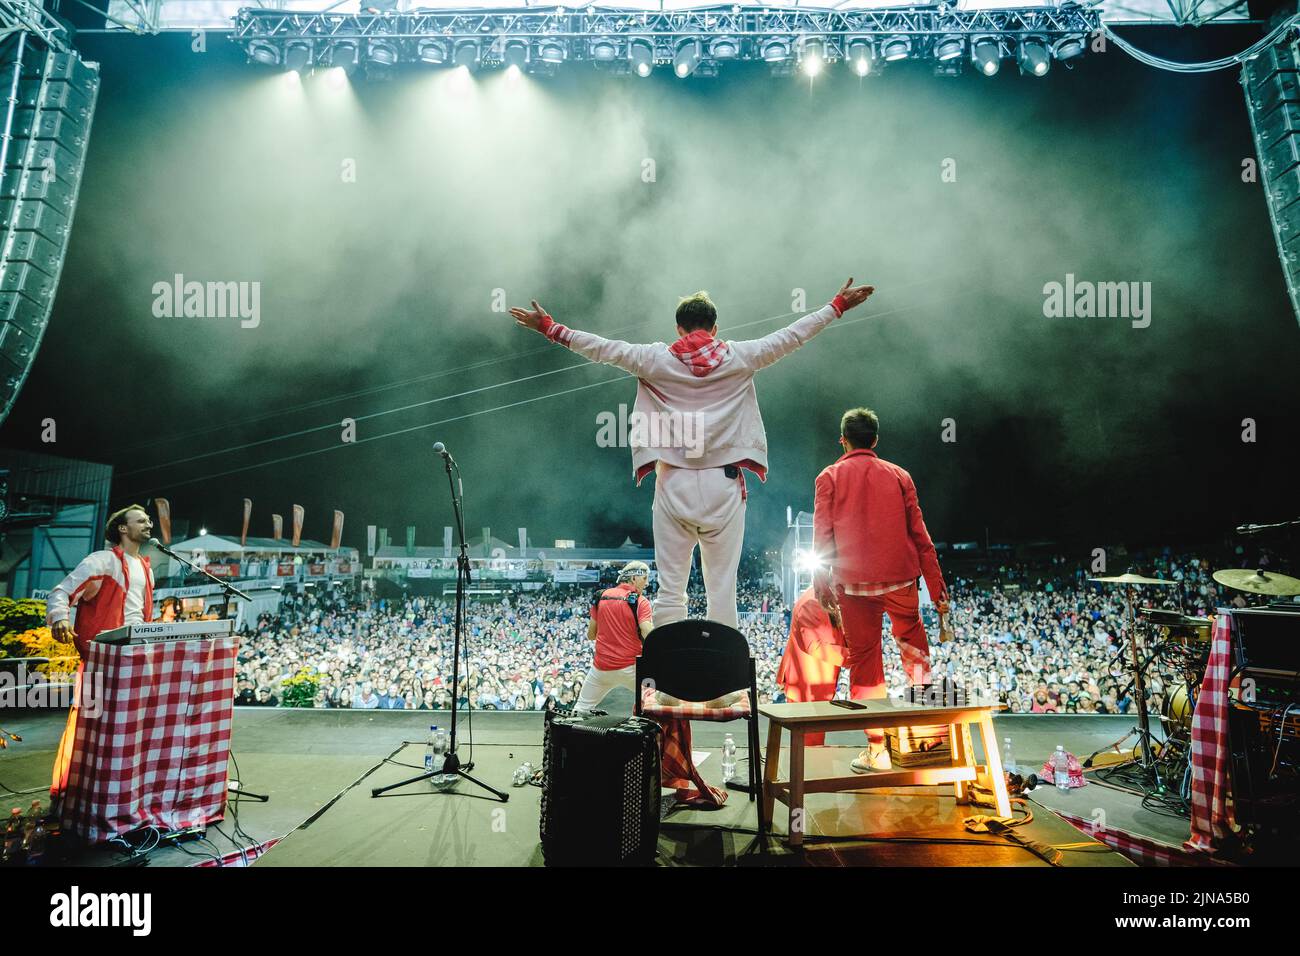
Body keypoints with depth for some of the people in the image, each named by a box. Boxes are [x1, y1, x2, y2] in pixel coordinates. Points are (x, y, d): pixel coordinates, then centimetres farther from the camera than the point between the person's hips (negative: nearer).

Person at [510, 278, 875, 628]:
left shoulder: (657, 359, 3)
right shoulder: (738, 358, 4)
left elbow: (605, 348, 7)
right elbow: (791, 336, 11)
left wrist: (550, 328, 18)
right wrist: (838, 305, 22)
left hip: (674, 484, 0)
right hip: (723, 484, 0)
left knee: (670, 589, 5)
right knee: (722, 589, 5)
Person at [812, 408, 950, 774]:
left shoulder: (830, 477, 4)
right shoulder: (898, 476, 9)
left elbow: (822, 537, -3)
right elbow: (920, 535, 6)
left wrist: (822, 586, 1)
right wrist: (937, 588, 9)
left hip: (855, 583, -1)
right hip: (900, 579, 2)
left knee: (864, 661, 5)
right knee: (914, 650, 21)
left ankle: (877, 748, 9)